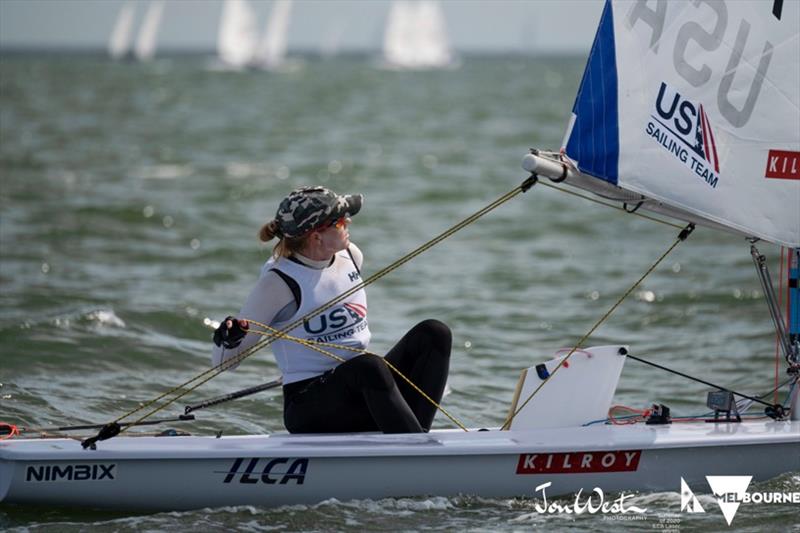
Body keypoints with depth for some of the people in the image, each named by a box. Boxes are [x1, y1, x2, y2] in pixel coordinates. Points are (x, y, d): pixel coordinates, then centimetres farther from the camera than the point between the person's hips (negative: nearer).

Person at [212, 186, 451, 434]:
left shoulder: (350, 256, 6)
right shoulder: (278, 281, -13)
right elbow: (222, 362, -11)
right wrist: (228, 340, -31)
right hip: (308, 408, -7)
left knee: (434, 333, -11)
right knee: (369, 367, -36)